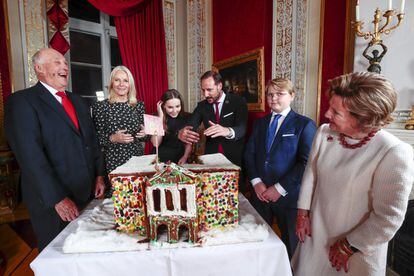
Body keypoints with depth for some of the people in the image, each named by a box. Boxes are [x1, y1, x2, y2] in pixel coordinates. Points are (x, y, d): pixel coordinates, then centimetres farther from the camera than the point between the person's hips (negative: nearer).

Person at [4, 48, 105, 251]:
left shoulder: (77, 101, 12)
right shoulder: (22, 101, -10)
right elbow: (30, 156, -18)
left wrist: (99, 175, 6)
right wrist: (57, 199, -19)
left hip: (88, 193, 6)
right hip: (52, 202, -5)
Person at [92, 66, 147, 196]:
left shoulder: (139, 105, 7)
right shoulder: (100, 106, -1)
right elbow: (96, 138, 0)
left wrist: (145, 133, -8)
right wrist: (112, 138, -16)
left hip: (137, 159, 2)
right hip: (113, 162, -2)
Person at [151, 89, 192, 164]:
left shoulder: (187, 118, 1)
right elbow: (156, 143, -13)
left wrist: (185, 157, -9)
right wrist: (161, 116, -13)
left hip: (179, 160, 1)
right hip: (160, 160, -1)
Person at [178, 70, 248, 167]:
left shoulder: (238, 102, -5)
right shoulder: (202, 105, 6)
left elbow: (241, 129, -18)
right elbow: (190, 125, -6)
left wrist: (228, 131, -39)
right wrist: (181, 132, -29)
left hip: (234, 158, -2)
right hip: (211, 158, 2)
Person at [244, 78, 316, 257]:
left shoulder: (305, 124, -5)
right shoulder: (260, 123, 11)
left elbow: (306, 162, -13)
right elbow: (249, 153, 6)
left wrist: (280, 188, -15)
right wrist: (256, 182, -7)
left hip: (289, 195, -3)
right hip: (261, 193, 4)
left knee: (291, 245, 13)